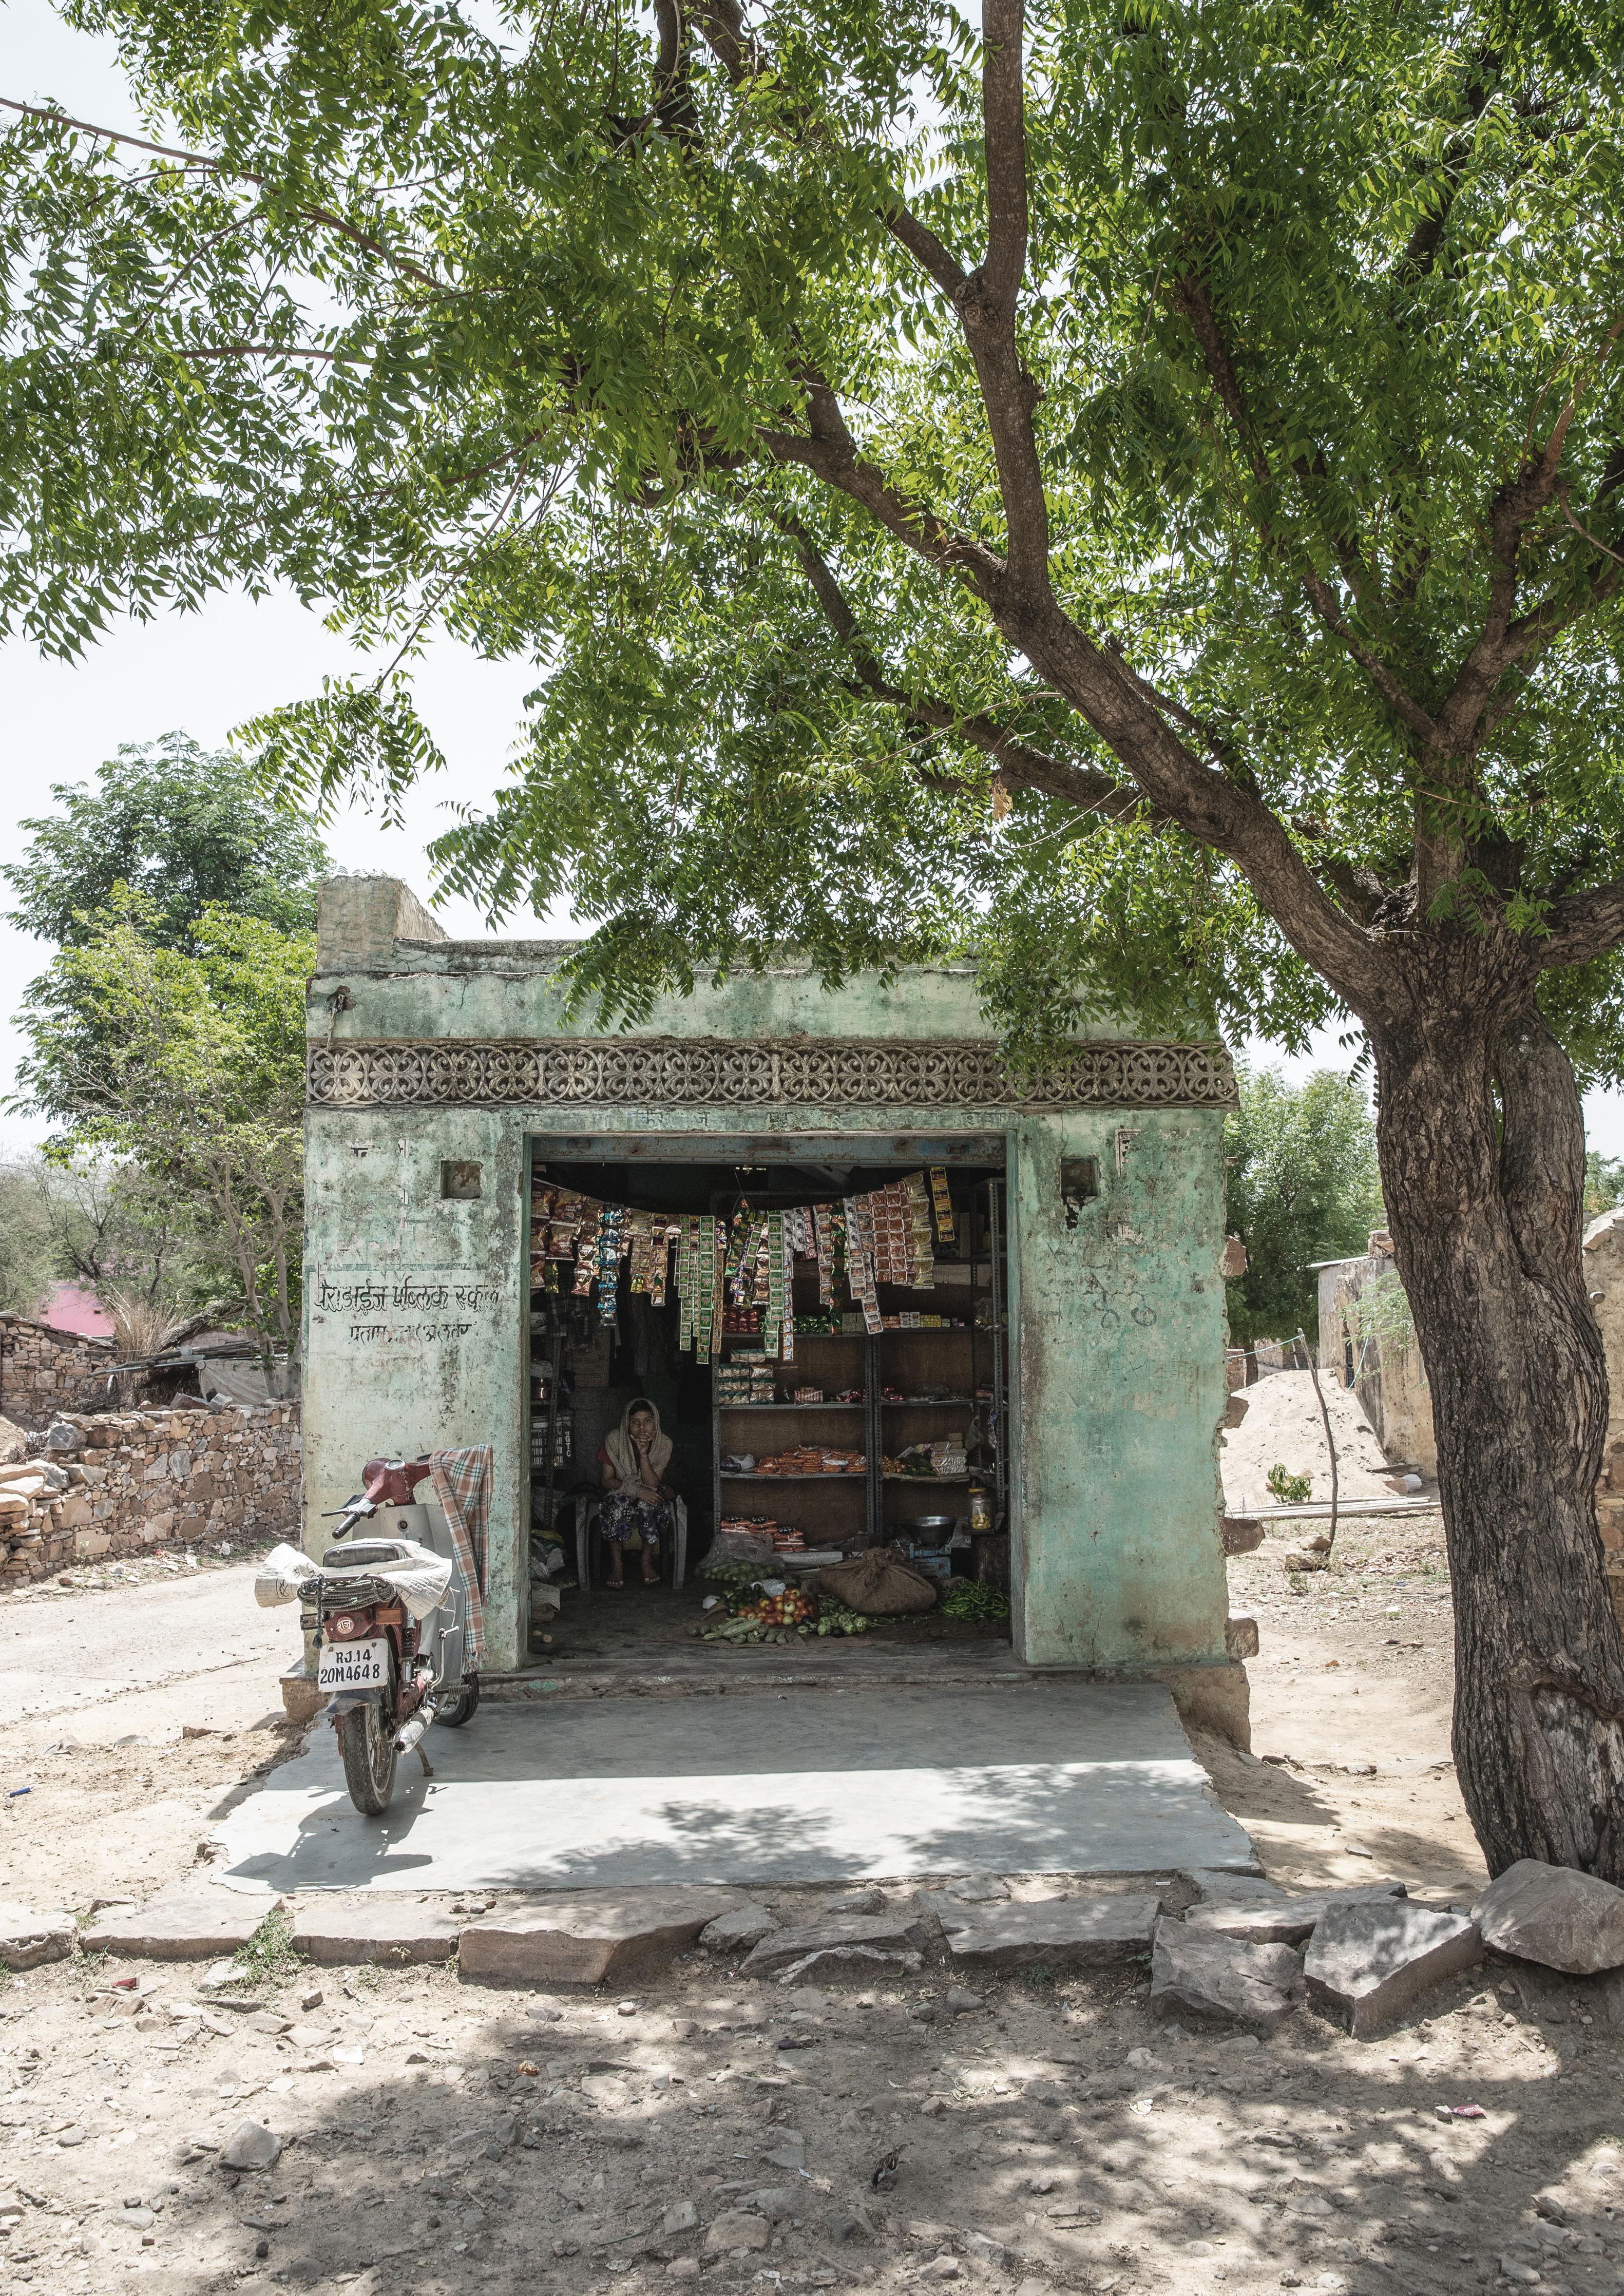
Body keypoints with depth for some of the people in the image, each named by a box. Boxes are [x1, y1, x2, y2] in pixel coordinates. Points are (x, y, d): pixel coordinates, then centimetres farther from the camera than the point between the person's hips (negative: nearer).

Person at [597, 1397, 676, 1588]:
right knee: (617, 1504, -36)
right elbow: (608, 1480, -14)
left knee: (649, 1505, -35)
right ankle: (617, 1563, -21)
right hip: (620, 1491, -1)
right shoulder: (614, 1441, -16)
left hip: (649, 1494, 1)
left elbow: (652, 1484, -20)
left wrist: (644, 1454, -33)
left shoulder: (664, 1444, -14)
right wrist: (636, 1490, -29)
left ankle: (647, 1561, -20)